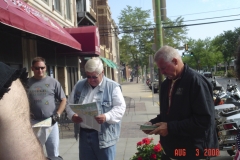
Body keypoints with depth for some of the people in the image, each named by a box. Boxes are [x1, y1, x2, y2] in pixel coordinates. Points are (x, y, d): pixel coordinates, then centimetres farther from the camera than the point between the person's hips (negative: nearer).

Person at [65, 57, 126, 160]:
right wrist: (72, 115, -8)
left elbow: (120, 107, -11)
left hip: (104, 134, -4)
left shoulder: (112, 87, -6)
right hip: (84, 134, 5)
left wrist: (106, 117, -28)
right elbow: (70, 104, 13)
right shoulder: (79, 85, 9)